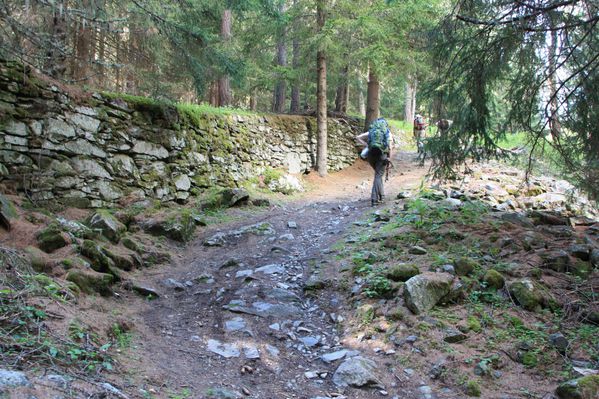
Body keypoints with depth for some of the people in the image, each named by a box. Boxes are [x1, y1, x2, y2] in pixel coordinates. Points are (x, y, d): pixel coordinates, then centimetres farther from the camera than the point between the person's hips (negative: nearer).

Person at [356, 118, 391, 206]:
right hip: (382, 155, -3)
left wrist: (366, 145, 8)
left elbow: (357, 137, 8)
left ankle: (381, 195, 26)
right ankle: (374, 199, -11)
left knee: (378, 174, 22)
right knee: (378, 176, -2)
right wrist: (389, 159, 3)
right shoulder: (388, 132, 9)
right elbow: (390, 147, -2)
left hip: (371, 154, 3)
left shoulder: (371, 131, 16)